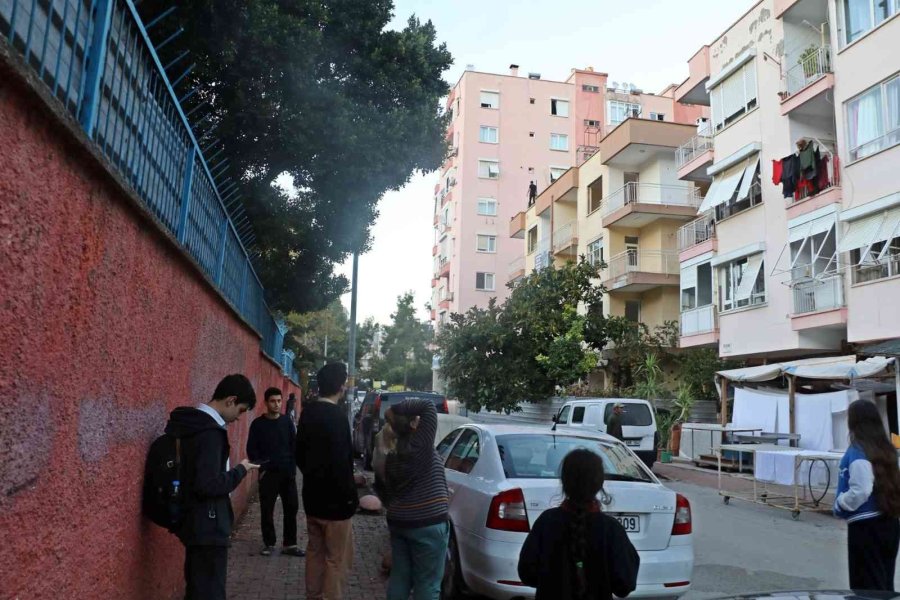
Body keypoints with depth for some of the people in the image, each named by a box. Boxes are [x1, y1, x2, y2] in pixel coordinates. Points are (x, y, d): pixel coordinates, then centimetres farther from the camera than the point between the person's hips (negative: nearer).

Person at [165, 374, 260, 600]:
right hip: (207, 526, -10)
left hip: (196, 523, 10)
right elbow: (209, 485, -28)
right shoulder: (210, 432, -23)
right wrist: (240, 470, -15)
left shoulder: (193, 423, 8)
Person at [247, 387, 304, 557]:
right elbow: (251, 449, -2)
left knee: (291, 508, 4)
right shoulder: (258, 424, -3)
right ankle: (268, 543, 20)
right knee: (267, 510, 5)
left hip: (287, 473, 2)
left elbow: (294, 445, 6)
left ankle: (289, 544, 14)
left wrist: (292, 465, -3)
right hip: (268, 474, -2)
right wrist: (261, 467, -9)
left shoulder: (287, 421, 4)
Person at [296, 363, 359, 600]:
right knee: (337, 559, 2)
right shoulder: (337, 416, -22)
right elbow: (341, 462, -23)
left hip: (312, 496, 8)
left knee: (315, 550, 19)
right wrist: (350, 496, -14)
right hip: (334, 499, -8)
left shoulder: (307, 412, 4)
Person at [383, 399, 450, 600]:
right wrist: (398, 409, -13)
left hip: (397, 522, 7)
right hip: (427, 524, -7)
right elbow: (429, 405, -17)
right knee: (427, 583, 2)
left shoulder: (391, 457, 6)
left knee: (399, 577, 15)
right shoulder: (421, 444, -15)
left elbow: (389, 491, 14)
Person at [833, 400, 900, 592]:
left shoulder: (857, 452, -17)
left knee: (867, 585, 5)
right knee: (884, 583, 17)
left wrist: (839, 503, -6)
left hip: (865, 526, -7)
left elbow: (860, 491, -23)